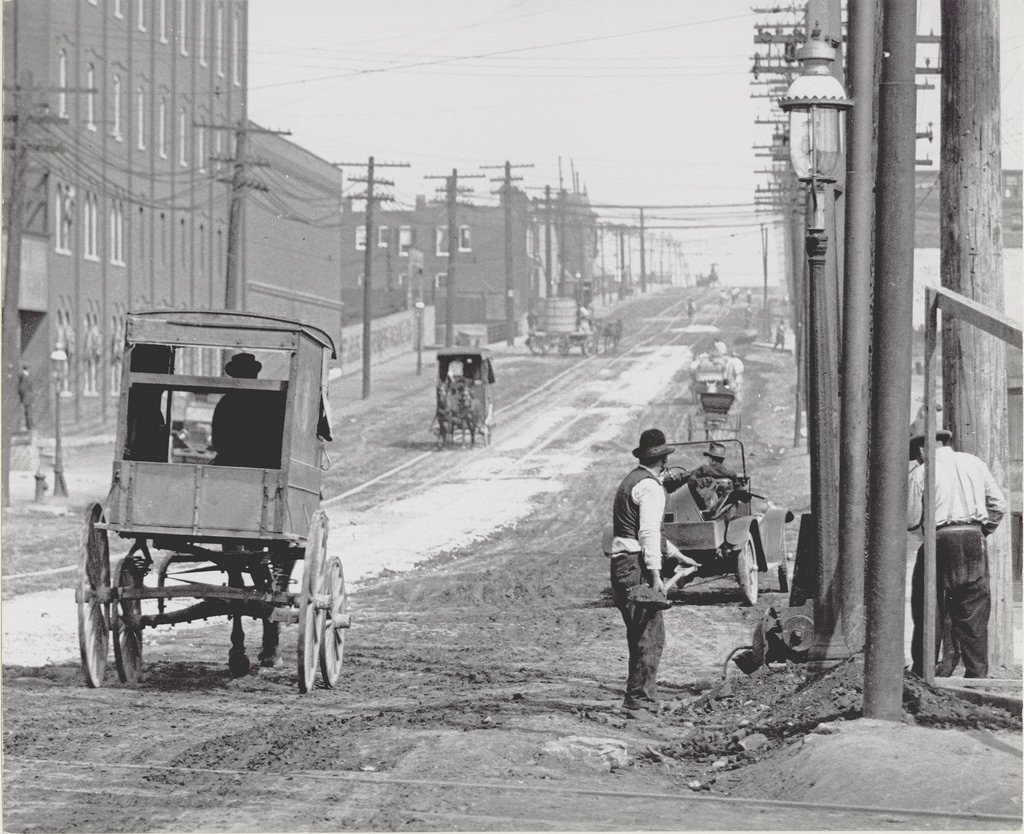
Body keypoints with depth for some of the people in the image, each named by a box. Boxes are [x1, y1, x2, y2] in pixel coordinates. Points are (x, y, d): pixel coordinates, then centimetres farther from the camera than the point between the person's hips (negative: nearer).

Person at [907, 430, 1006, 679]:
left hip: (940, 541, -3)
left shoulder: (919, 474, -2)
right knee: (974, 616, 7)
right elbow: (998, 505, 10)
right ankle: (977, 675, 5)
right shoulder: (974, 464, 11)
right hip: (974, 541, 3)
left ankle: (921, 675, 6)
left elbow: (910, 521, -3)